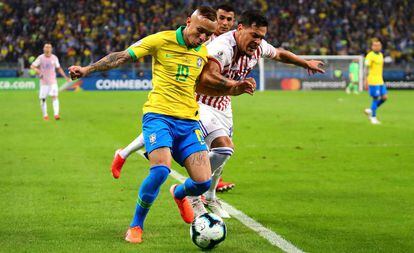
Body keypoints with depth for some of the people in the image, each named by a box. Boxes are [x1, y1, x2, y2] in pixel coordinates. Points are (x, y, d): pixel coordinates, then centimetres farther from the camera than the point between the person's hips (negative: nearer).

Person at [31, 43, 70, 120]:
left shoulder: (54, 58, 4)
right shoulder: (40, 58, -2)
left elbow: (59, 68, 16)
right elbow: (32, 66, -1)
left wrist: (65, 77, 10)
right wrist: (37, 71, -22)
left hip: (53, 81, 0)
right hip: (43, 82, 0)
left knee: (54, 96, -15)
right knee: (43, 99, 2)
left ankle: (56, 114, -23)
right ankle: (45, 115, 17)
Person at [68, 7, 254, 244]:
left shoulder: (203, 52, 12)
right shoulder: (162, 40, -4)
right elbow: (122, 57, -2)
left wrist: (236, 88, 14)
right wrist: (88, 69, -9)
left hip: (189, 121, 5)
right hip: (158, 115, -5)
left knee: (203, 182, -7)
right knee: (161, 169, -27)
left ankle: (179, 193, 33)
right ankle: (136, 226, -5)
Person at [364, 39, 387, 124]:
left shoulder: (381, 55, 15)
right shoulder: (370, 55, -11)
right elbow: (367, 68, -18)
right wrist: (366, 79, -26)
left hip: (380, 81, 8)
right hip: (373, 81, -8)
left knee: (384, 97, 4)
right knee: (376, 98, -6)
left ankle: (370, 110, 19)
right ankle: (373, 117, 6)